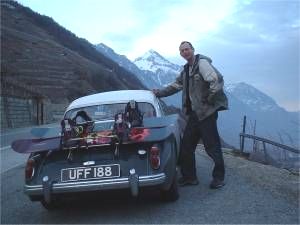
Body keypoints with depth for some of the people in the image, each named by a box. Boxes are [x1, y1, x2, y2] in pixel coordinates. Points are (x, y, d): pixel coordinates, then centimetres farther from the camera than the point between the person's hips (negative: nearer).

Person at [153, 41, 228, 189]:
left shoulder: (202, 63, -10)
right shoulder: (186, 70, 17)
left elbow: (217, 80, -22)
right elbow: (175, 86, 28)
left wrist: (209, 99, -17)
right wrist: (159, 93, 22)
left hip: (207, 112, -9)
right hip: (194, 113, 9)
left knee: (212, 146, -2)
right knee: (186, 146, 11)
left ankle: (219, 178, 13)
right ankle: (189, 177, 23)